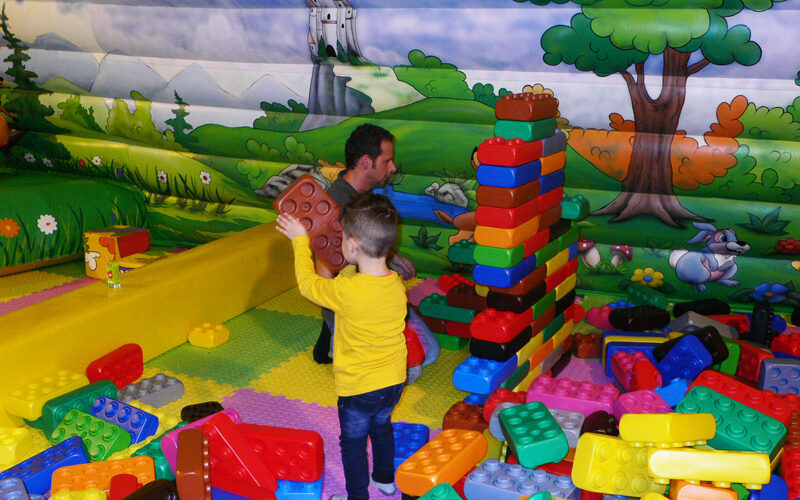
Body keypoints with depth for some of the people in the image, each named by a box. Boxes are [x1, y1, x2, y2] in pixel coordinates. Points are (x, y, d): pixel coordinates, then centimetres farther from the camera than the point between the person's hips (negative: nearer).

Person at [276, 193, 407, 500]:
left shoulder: (346, 290, -29)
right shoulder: (396, 285, -11)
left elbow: (307, 283, -11)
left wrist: (300, 239, 1)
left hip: (359, 388, -6)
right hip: (394, 382, 6)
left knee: (353, 442, 16)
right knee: (381, 428, 30)